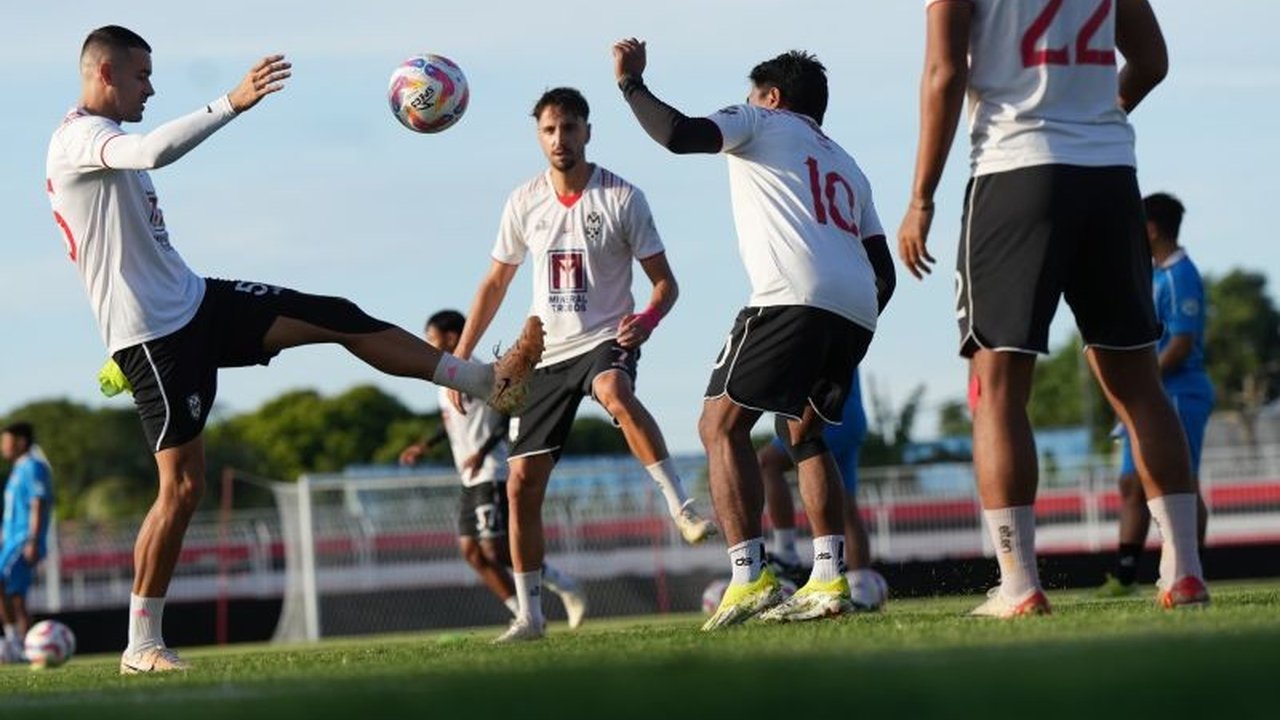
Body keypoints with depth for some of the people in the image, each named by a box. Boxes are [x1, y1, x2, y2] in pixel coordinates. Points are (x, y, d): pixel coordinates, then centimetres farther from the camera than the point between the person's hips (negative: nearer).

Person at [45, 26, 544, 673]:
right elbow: (151, 152, -37)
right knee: (182, 484, -10)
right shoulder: (78, 139, -14)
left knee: (337, 319, 4)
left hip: (195, 303, 9)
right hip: (152, 331, -9)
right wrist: (234, 103, -41)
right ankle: (142, 646, -2)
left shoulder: (105, 140, 18)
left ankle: (490, 382, 9)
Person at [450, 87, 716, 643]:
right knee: (521, 483, 1)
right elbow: (496, 283, 15)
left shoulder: (622, 198, -6)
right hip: (546, 352, 4)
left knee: (616, 394, -41)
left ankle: (683, 508, -37)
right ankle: (528, 614, 12)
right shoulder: (525, 203, 4)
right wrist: (460, 357, 12)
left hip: (606, 340, -4)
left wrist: (648, 319, -27)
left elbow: (664, 282, -5)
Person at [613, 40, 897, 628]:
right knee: (803, 433, 23)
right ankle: (829, 580, 9)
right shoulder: (847, 168, 34)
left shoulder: (763, 123, 14)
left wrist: (631, 83, 11)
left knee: (721, 425, -2)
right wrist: (844, 343, 35)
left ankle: (750, 577, -16)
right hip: (857, 310, 8)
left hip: (795, 297, -7)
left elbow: (678, 134, -4)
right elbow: (884, 273, 28)